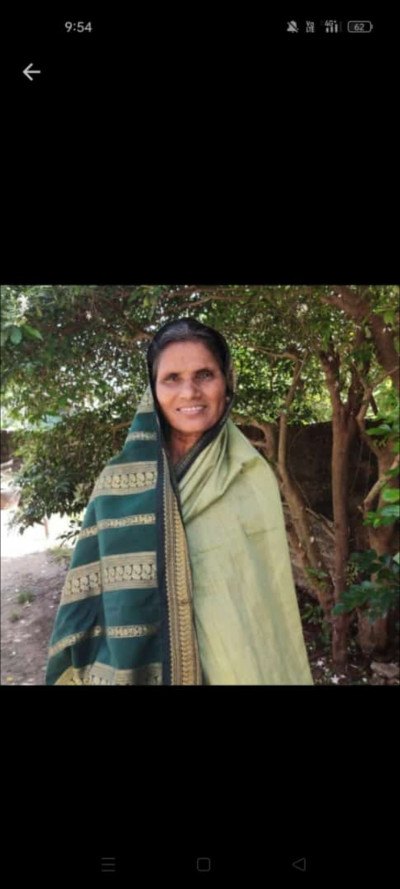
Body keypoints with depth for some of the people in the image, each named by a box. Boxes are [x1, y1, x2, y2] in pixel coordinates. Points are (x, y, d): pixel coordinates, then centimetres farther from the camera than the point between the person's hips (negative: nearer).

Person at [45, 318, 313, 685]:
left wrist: (274, 674, -2)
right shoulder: (120, 479, -8)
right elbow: (89, 591, -4)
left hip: (236, 664, 1)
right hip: (136, 664, 0)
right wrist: (80, 674, -5)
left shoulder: (254, 477, -7)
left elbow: (271, 594, -2)